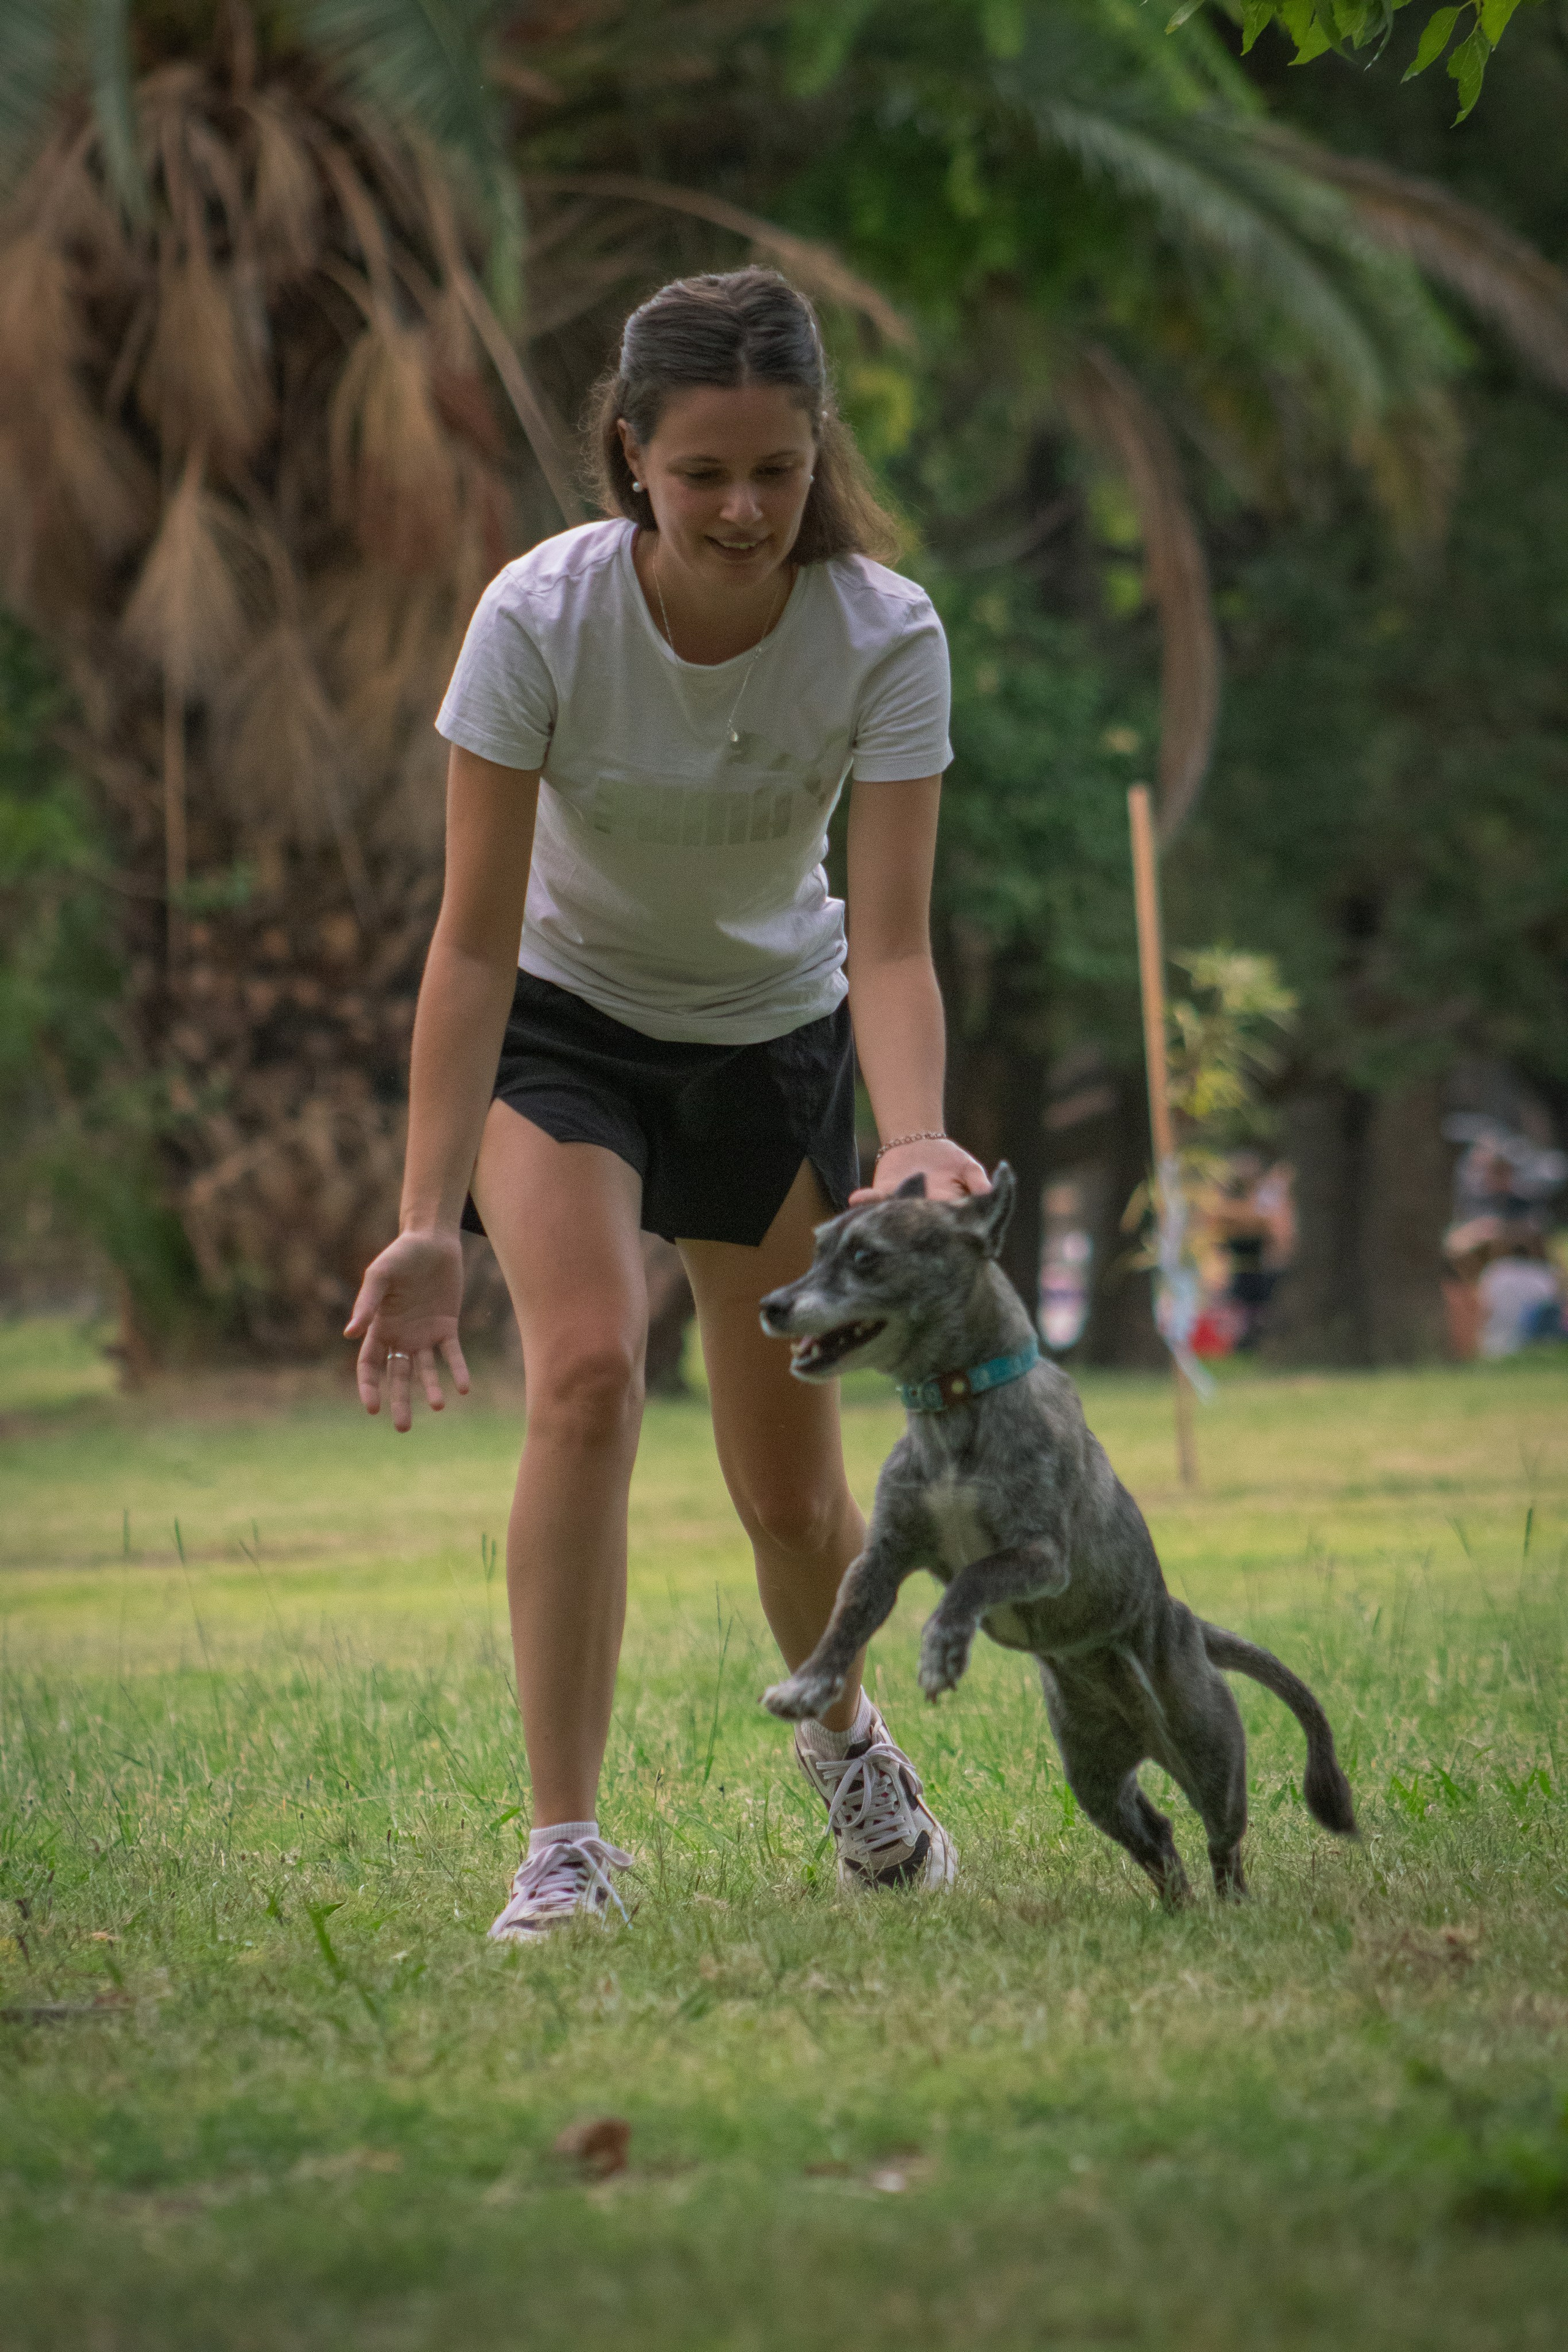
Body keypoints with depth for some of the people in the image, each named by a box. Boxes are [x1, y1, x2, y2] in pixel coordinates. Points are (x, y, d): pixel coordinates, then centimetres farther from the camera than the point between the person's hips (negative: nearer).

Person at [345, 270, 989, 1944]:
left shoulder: (884, 634, -24)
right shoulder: (539, 618, -28)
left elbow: (888, 944, -27)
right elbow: (474, 939, -25)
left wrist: (913, 1141, -46)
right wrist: (427, 1220, -32)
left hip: (776, 1035, 2)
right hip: (562, 1024, -1)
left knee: (788, 1485, 5)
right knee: (586, 1369, -27)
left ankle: (841, 1735, 40)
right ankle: (563, 1844, -21)